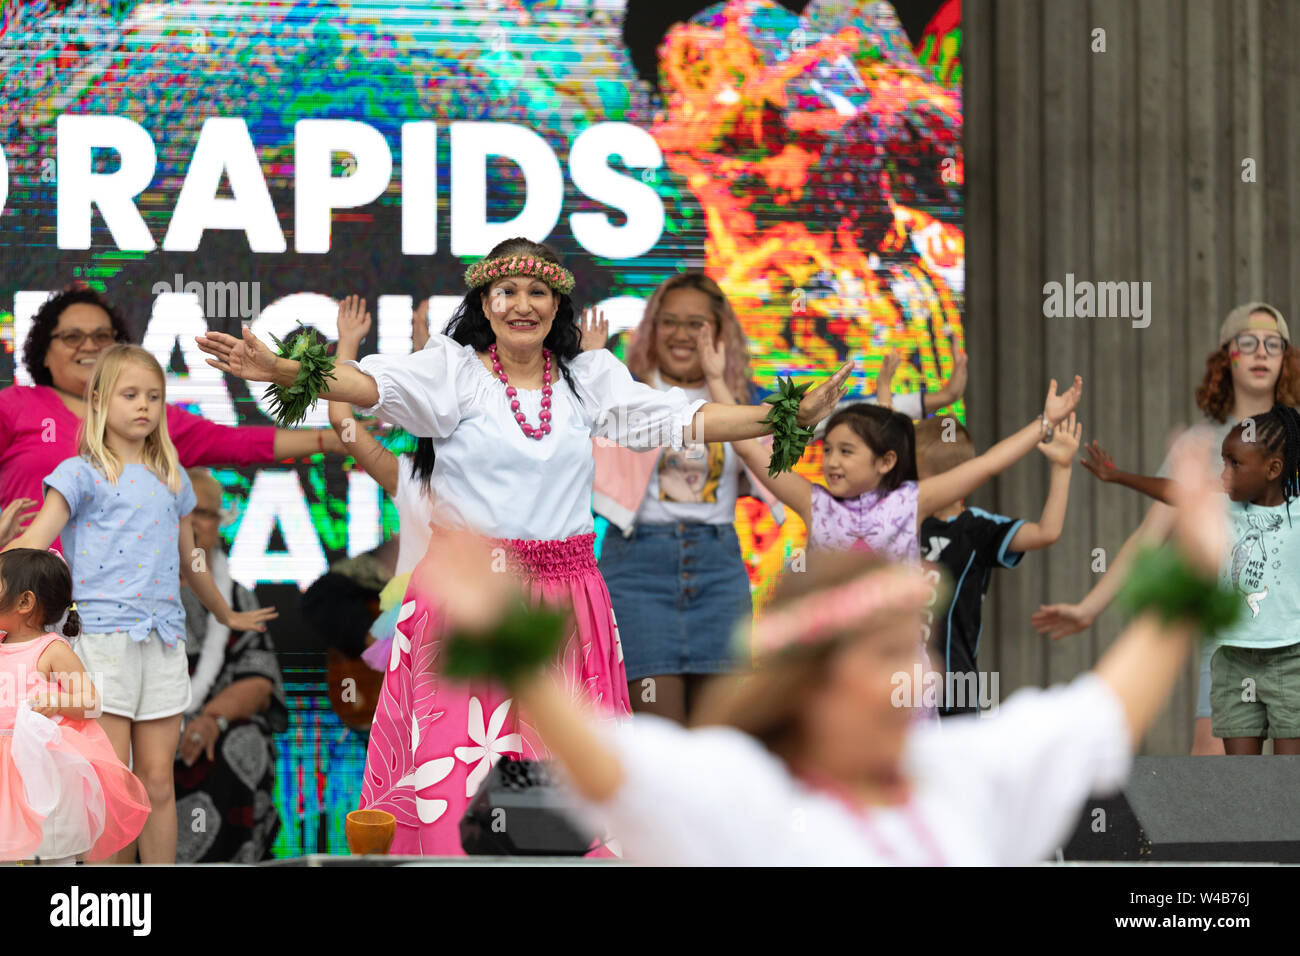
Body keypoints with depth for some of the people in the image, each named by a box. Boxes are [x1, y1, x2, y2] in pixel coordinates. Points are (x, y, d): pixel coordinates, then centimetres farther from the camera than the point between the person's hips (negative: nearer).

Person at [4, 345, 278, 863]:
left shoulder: (173, 480, 17)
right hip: (103, 638, -5)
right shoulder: (81, 475, 1)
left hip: (164, 641, 5)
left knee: (158, 782, 5)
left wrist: (227, 616, 43)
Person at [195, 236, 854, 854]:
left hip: (564, 592, 3)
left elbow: (681, 420, 7)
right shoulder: (453, 371, 1)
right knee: (454, 763, -7)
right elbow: (374, 384, -14)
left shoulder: (589, 379, 12)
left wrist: (794, 414, -3)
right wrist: (277, 369, -33)